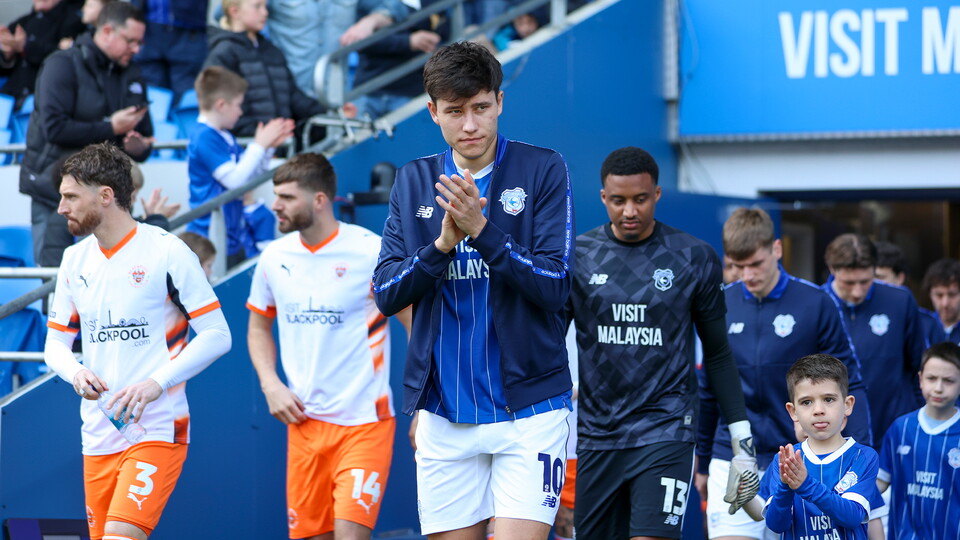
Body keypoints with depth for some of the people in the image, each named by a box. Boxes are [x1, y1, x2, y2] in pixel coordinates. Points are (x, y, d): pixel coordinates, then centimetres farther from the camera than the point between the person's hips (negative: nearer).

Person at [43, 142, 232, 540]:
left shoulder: (167, 252, -8)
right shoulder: (75, 260, 10)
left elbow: (217, 335, -9)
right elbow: (55, 343, 16)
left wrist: (157, 383, -20)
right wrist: (75, 373, -8)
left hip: (158, 429, -6)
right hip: (98, 433, 6)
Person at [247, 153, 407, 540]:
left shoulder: (371, 252, -10)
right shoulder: (274, 257, 5)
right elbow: (259, 326, 21)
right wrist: (270, 384, 4)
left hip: (364, 423, -5)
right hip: (304, 421, 5)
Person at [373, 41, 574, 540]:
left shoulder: (543, 170, -3)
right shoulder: (413, 181, 8)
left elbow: (555, 286, -11)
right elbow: (386, 295, 2)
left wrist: (483, 231, -22)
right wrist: (442, 243, -15)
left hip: (528, 408, -3)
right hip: (443, 414, 3)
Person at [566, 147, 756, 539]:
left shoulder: (695, 258, 1)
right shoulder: (577, 256, 2)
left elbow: (718, 354, 9)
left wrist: (742, 438, 7)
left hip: (666, 432, -2)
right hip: (596, 434, 2)